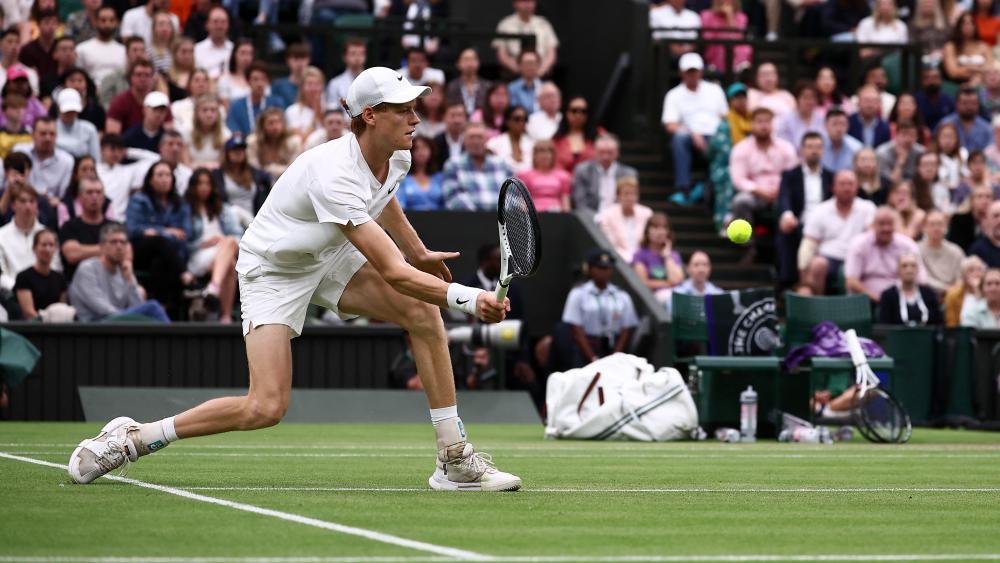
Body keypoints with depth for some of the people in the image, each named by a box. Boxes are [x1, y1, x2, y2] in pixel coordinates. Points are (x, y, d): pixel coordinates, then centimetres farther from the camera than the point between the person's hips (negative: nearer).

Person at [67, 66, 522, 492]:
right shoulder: (335, 177, -37)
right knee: (266, 408, -19)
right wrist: (467, 298, -45)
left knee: (423, 313, -14)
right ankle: (130, 438, -3)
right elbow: (391, 272, -40)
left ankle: (455, 460, -6)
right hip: (273, 269, -8)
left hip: (330, 255, 8)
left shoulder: (396, 157, -10)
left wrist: (419, 252, 29)